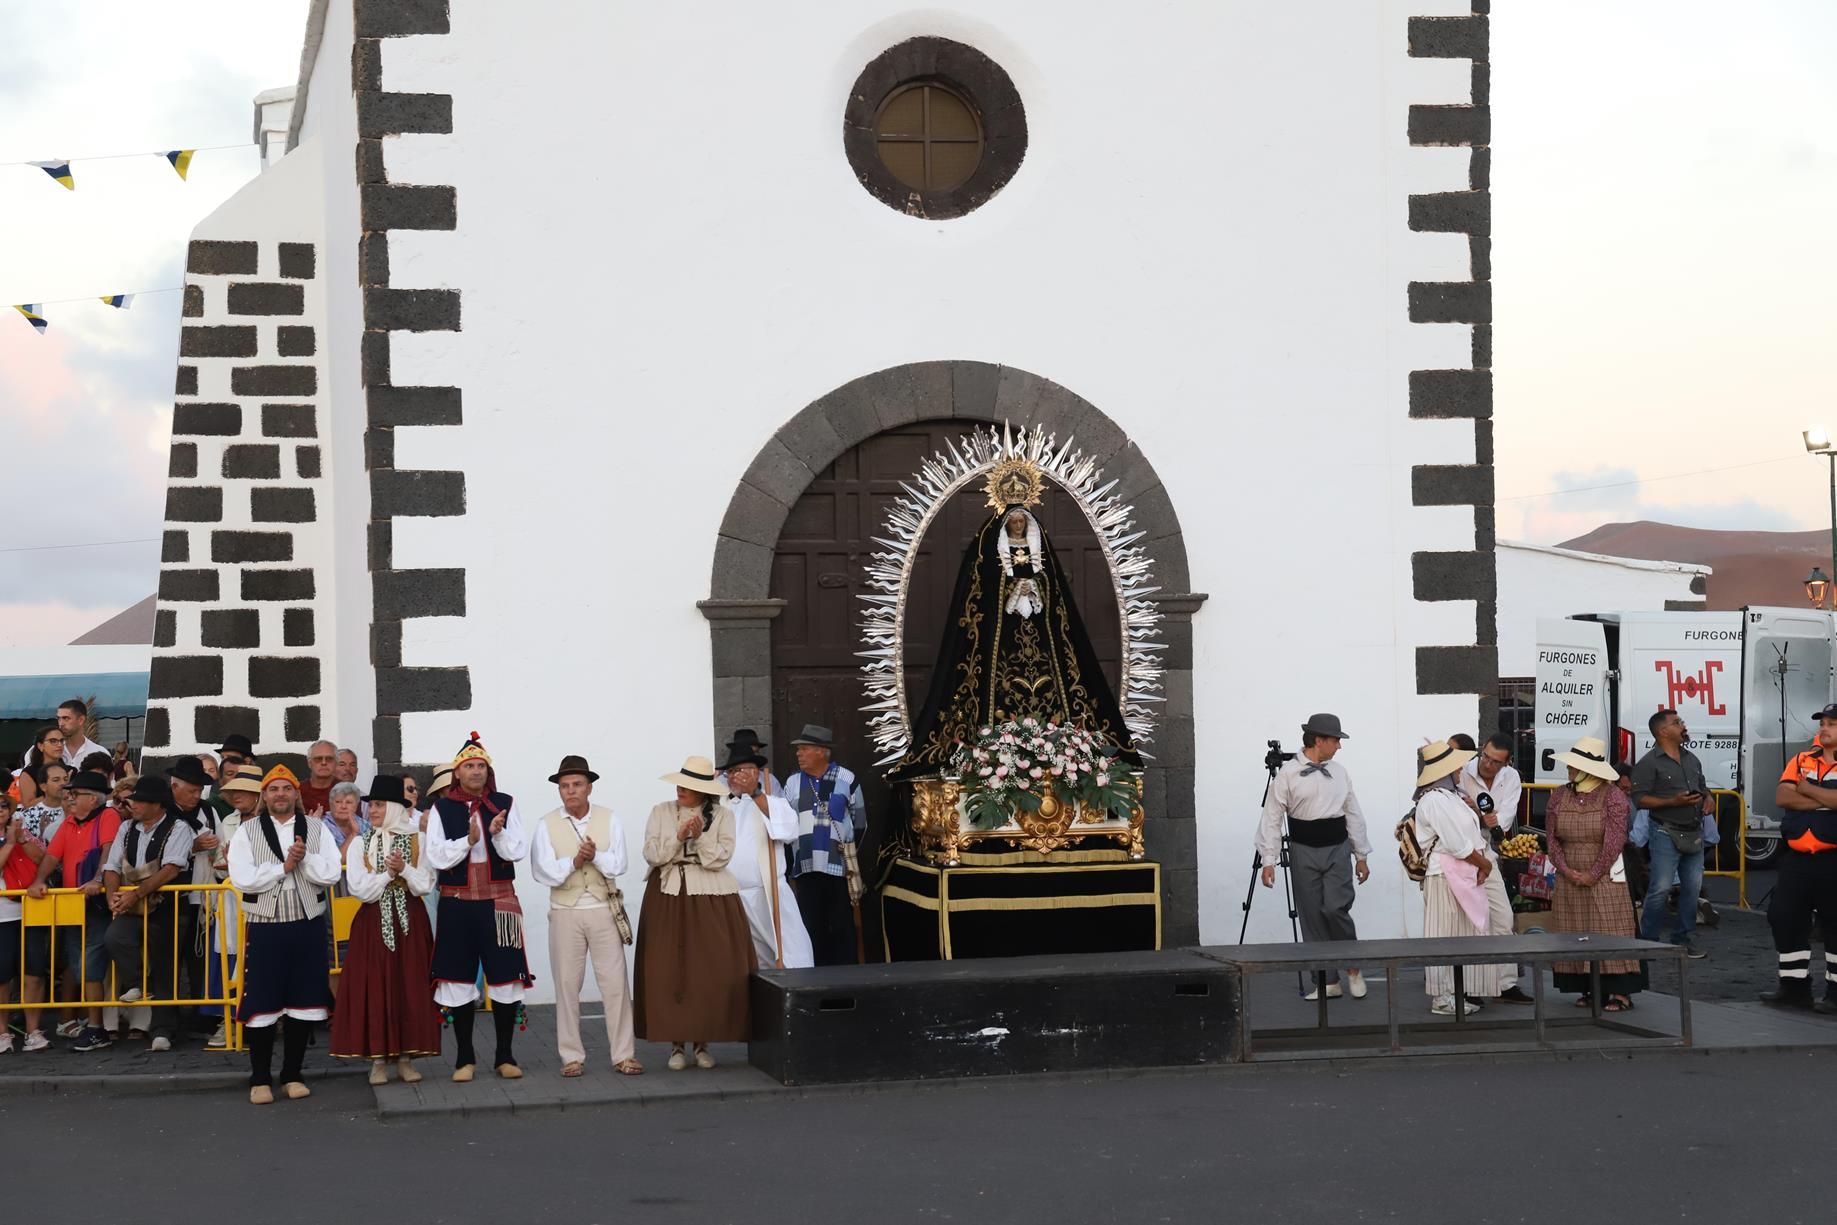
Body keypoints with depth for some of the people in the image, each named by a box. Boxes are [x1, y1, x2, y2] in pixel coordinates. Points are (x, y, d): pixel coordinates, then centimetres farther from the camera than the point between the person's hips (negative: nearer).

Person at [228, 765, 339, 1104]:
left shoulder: (316, 829, 5)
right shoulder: (247, 831, 1)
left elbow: (331, 873, -4)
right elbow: (241, 879, -11)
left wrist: (305, 859, -18)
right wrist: (284, 866, -12)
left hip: (308, 926, 2)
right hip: (265, 927, -2)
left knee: (303, 1001, 6)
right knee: (262, 1003, 0)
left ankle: (292, 1075, 18)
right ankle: (260, 1079, 11)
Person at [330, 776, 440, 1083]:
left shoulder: (416, 841, 2)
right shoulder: (360, 843, 4)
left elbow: (425, 886, -3)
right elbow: (359, 889, -5)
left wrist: (404, 869, -17)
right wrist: (388, 873, -13)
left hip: (410, 920, 0)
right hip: (373, 922, 0)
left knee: (410, 987, 0)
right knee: (374, 987, -3)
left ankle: (406, 1057, 7)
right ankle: (378, 1059, 2)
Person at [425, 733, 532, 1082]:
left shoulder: (505, 805, 3)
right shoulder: (442, 809, 2)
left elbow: (518, 851, -3)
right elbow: (436, 856, -6)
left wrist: (499, 833, -22)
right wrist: (468, 840, -20)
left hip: (498, 902, 0)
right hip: (457, 904, 0)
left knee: (505, 978, 1)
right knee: (460, 980, 3)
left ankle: (505, 1056, 12)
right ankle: (464, 1058, 13)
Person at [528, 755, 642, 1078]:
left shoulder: (609, 819, 2)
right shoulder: (547, 825, 0)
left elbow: (618, 865, -6)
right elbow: (543, 871, -9)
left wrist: (595, 856, -23)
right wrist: (574, 862, -21)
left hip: (604, 909, 0)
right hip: (565, 912, 0)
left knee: (615, 982, -1)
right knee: (567, 985, 3)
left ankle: (623, 1054, 3)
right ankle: (571, 1057, 10)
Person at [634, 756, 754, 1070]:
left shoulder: (722, 815, 2)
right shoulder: (661, 812, 6)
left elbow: (720, 859, -5)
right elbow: (652, 854, -2)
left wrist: (701, 835, -19)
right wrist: (679, 836, -15)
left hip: (711, 901, -1)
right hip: (668, 897, 1)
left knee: (712, 970, -4)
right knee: (669, 970, -3)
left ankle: (702, 1042, 7)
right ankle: (676, 1043, 6)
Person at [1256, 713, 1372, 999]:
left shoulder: (1340, 772, 8)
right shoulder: (1287, 774, -5)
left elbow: (1353, 814, 14)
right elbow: (1272, 819, -5)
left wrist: (1361, 855, 14)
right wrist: (1269, 860, -11)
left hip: (1337, 850, 1)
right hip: (1304, 852, -1)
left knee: (1336, 909, -14)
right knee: (1312, 917, 2)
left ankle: (1353, 968, 8)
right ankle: (1328, 982, 11)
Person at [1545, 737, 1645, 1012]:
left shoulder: (1612, 796, -7)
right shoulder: (1559, 796, 7)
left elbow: (1615, 840, -12)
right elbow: (1552, 838, 6)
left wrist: (1594, 875, -13)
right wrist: (1566, 870, -7)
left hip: (1604, 878, -5)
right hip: (1569, 880, 5)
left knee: (1610, 932, -7)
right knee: (1575, 935, 4)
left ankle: (1621, 992, -5)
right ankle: (1588, 989, 11)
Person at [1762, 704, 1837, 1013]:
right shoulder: (1801, 761, 11)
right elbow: (1782, 797, -3)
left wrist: (1808, 789, -9)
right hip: (1797, 857, 6)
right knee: (1784, 918, 7)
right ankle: (1794, 986, 17)